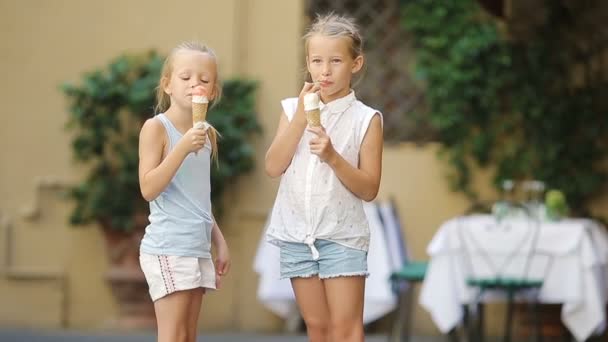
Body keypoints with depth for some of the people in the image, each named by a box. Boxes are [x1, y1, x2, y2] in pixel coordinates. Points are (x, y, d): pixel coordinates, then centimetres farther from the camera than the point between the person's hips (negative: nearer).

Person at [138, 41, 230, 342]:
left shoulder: (205, 134, 14)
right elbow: (149, 189, -16)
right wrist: (183, 147, -23)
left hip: (198, 248, 7)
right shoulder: (156, 127, -7)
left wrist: (219, 241, 17)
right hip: (167, 248, -7)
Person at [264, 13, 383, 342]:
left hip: (342, 234, -3)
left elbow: (369, 189, -8)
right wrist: (301, 116, -13)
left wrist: (333, 157, -22)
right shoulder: (293, 108, 4)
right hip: (297, 233, 3)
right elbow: (273, 167, -7)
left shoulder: (366, 118, -5)